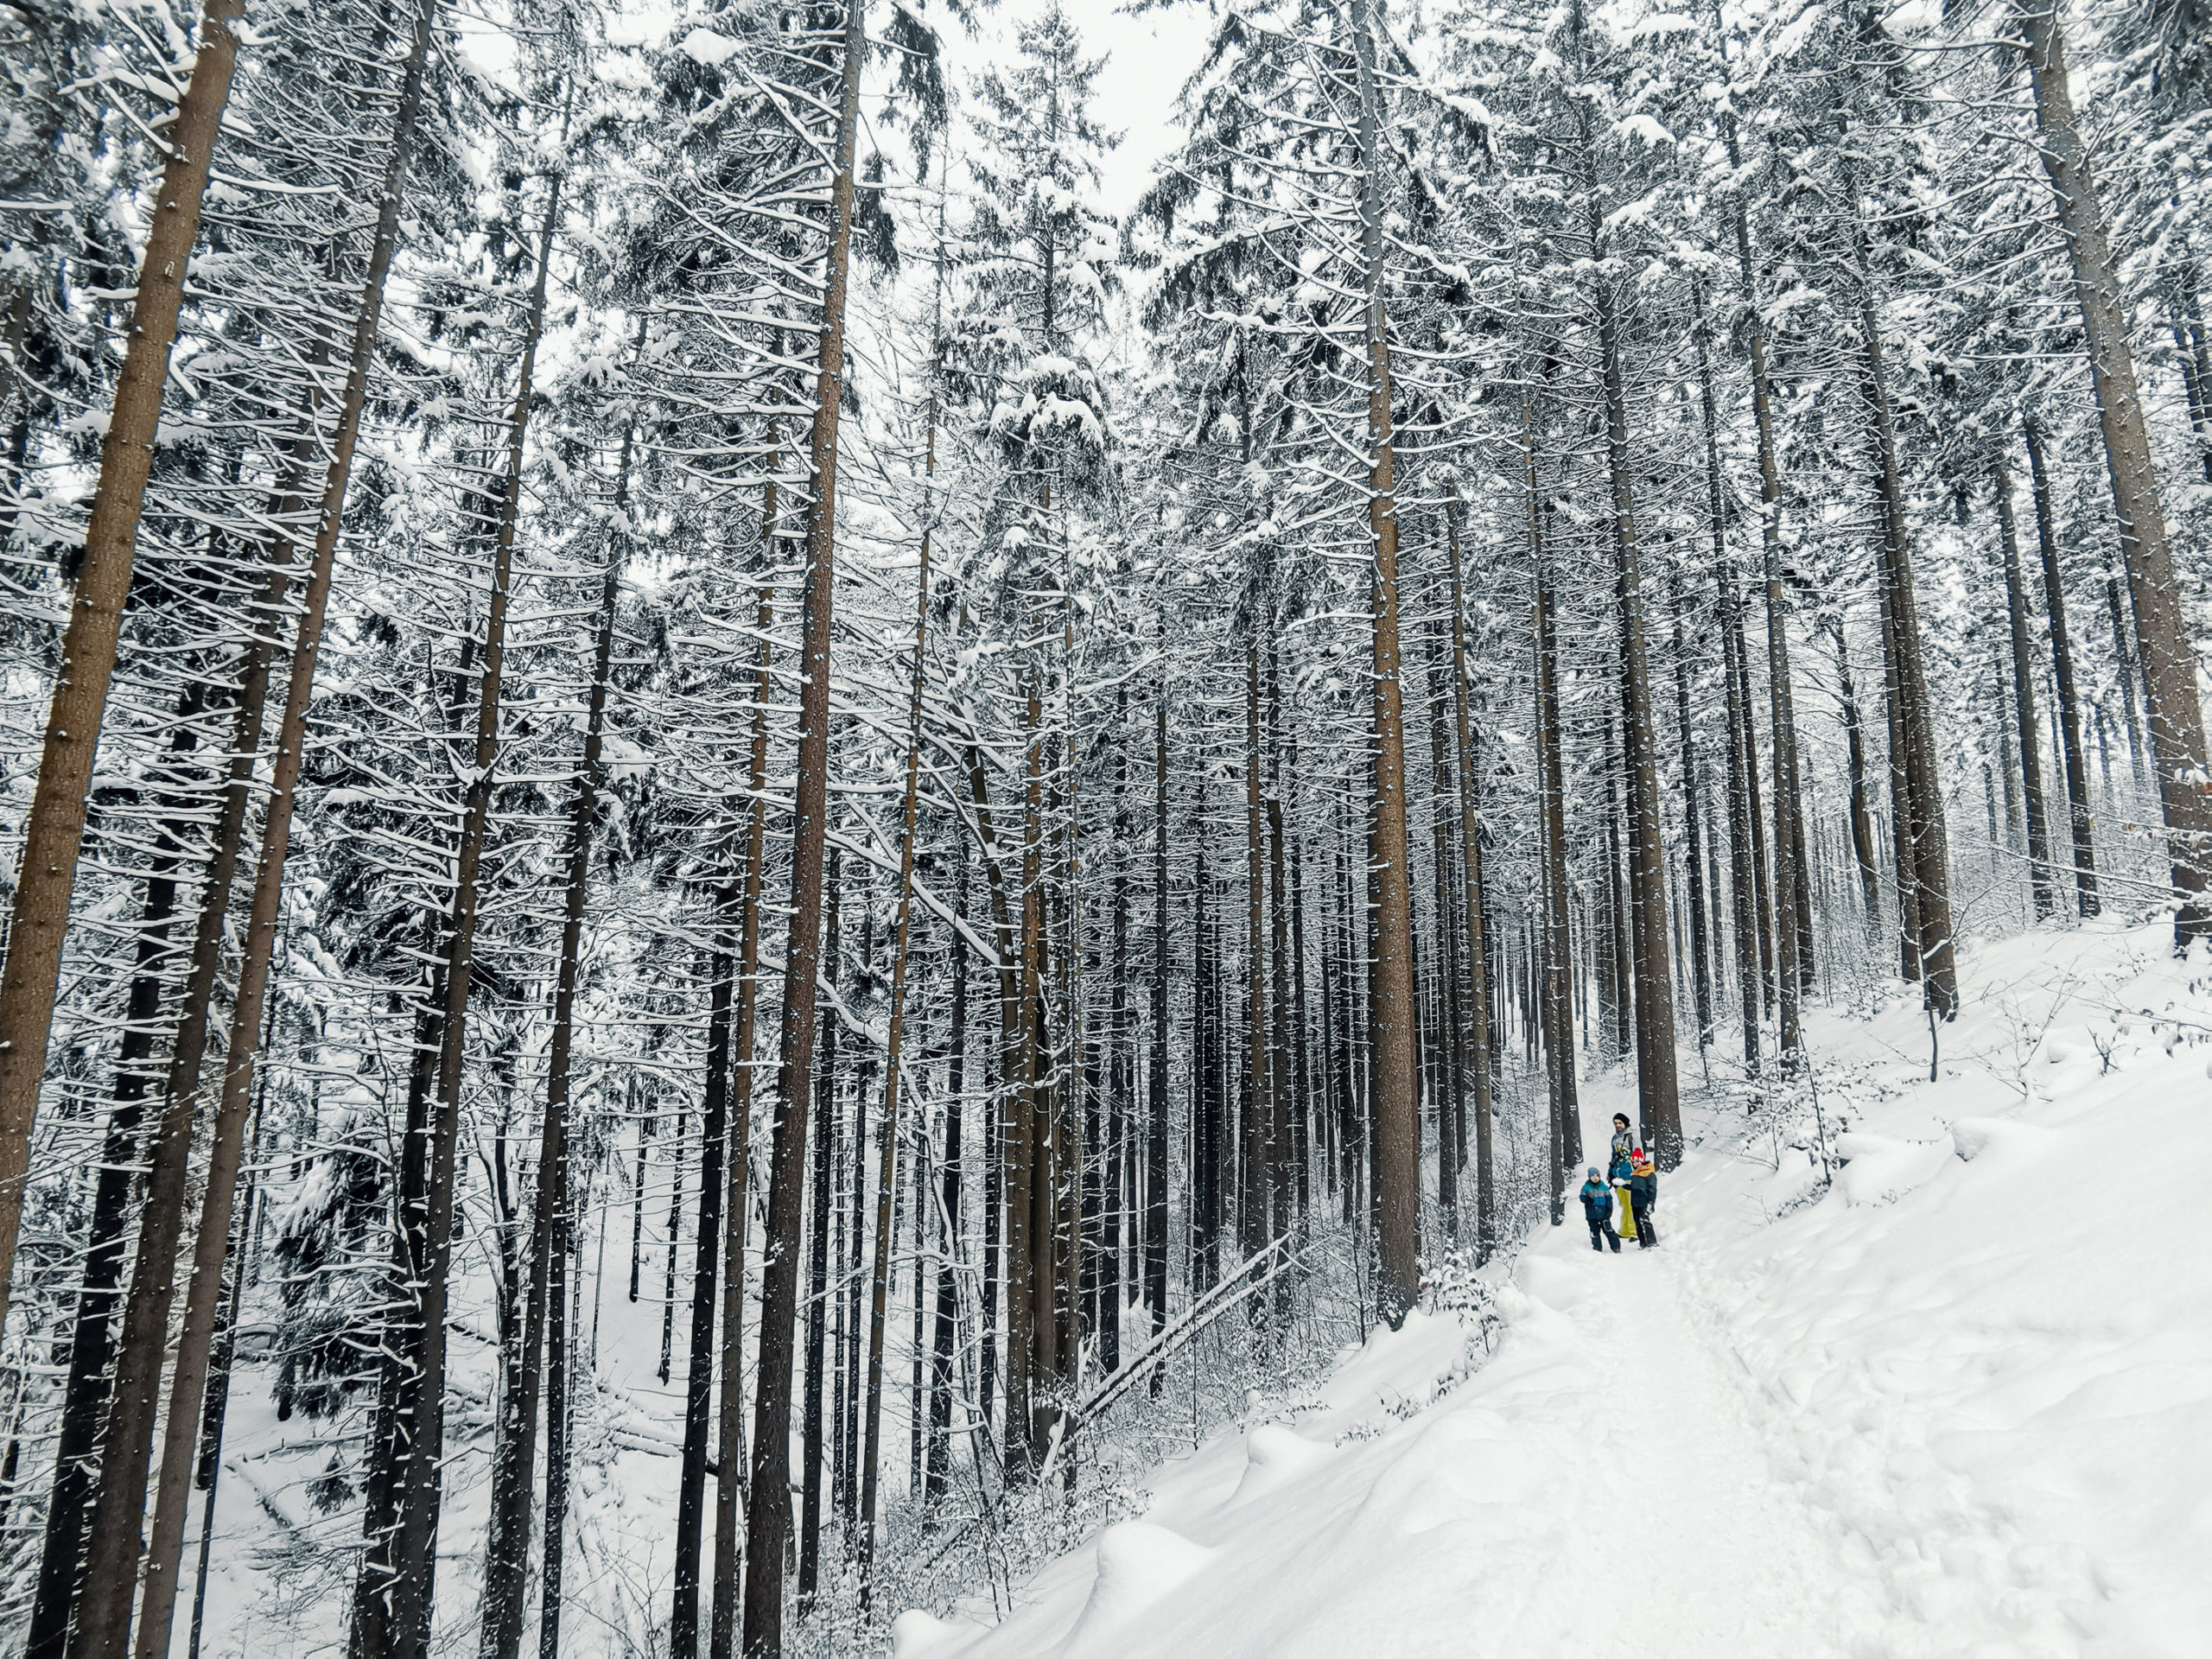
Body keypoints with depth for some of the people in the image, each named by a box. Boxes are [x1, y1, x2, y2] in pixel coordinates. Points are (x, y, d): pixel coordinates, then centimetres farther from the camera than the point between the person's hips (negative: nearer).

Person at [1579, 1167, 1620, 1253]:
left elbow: (1609, 1199, 4)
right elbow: (1582, 1197, -1)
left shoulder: (1604, 1187, 3)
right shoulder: (1586, 1187, 2)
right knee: (1595, 1231, 6)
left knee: (1608, 1230, 1)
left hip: (1603, 1213, 0)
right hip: (1592, 1215, 0)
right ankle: (1597, 1248, 16)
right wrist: (1587, 1199, -23)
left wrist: (1609, 1210, -5)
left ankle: (1616, 1247, 10)